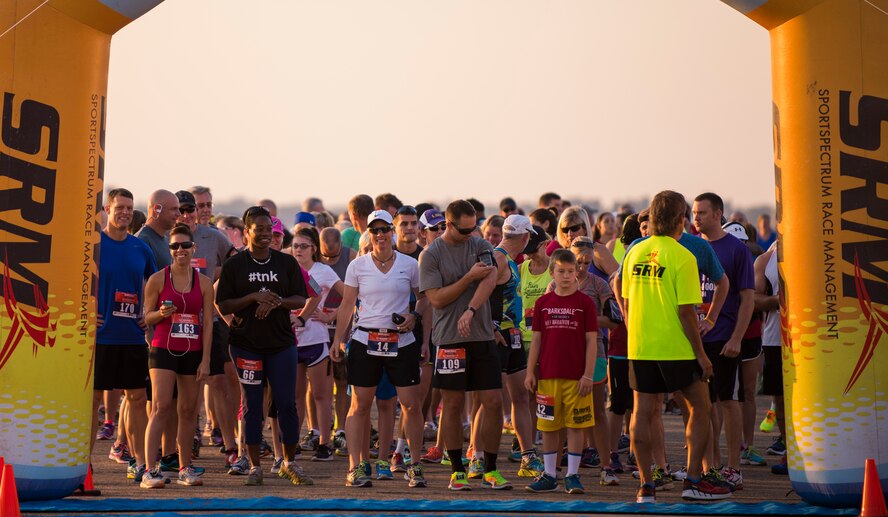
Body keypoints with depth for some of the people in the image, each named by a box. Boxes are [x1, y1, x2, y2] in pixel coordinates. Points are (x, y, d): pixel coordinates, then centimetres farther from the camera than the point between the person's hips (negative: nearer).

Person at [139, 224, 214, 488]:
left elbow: (208, 323, 6)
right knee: (161, 407, -12)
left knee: (188, 411, 9)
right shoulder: (158, 279, -1)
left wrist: (205, 359, 0)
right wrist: (161, 314, -19)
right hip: (163, 350, -3)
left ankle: (185, 468, 20)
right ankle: (150, 470, -12)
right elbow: (146, 317, 4)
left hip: (193, 353, 3)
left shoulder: (204, 283, 6)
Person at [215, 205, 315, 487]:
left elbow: (301, 299, 5)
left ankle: (290, 463, 15)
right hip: (246, 344, -1)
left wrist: (276, 301, -14)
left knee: (287, 403, 1)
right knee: (252, 405, 3)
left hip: (282, 343, 1)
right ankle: (254, 466, 13)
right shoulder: (234, 265, 2)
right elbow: (222, 305, -2)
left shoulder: (287, 262, 7)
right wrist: (254, 297, -16)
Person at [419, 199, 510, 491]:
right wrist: (469, 277, -11)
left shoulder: (482, 247, 8)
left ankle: (490, 470, 12)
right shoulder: (430, 255, 0)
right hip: (449, 338, -3)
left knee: (493, 402, 1)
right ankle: (457, 470, 14)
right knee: (453, 405, 3)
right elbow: (437, 298, -7)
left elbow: (489, 280, -8)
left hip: (483, 336, 3)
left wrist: (470, 311, -22)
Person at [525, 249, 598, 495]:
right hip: (548, 375, 3)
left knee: (576, 425, 1)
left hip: (576, 376, -2)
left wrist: (588, 374, -7)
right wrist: (530, 371, 5)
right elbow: (537, 339, 10)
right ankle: (549, 476, 17)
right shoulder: (543, 302, 7)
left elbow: (591, 341, -2)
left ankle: (572, 475, 10)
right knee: (549, 426, 8)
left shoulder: (585, 302, 0)